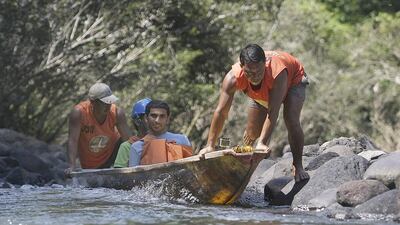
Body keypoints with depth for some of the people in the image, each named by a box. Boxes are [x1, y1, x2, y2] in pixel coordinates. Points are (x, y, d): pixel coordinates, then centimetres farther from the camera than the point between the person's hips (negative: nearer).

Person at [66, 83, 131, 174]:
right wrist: (72, 166, -40)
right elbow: (72, 140, -31)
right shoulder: (78, 112, -29)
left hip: (113, 148, 1)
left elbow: (127, 138, -23)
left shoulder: (117, 113, -23)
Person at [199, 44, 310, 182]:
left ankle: (298, 167, -9)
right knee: (252, 131, -2)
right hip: (262, 92, 4)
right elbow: (221, 112, -35)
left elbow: (273, 114, -49)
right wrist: (210, 146, -37)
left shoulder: (277, 72, -48)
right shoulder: (233, 78, -39)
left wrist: (262, 143, -57)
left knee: (291, 121, -25)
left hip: (293, 80, -4)